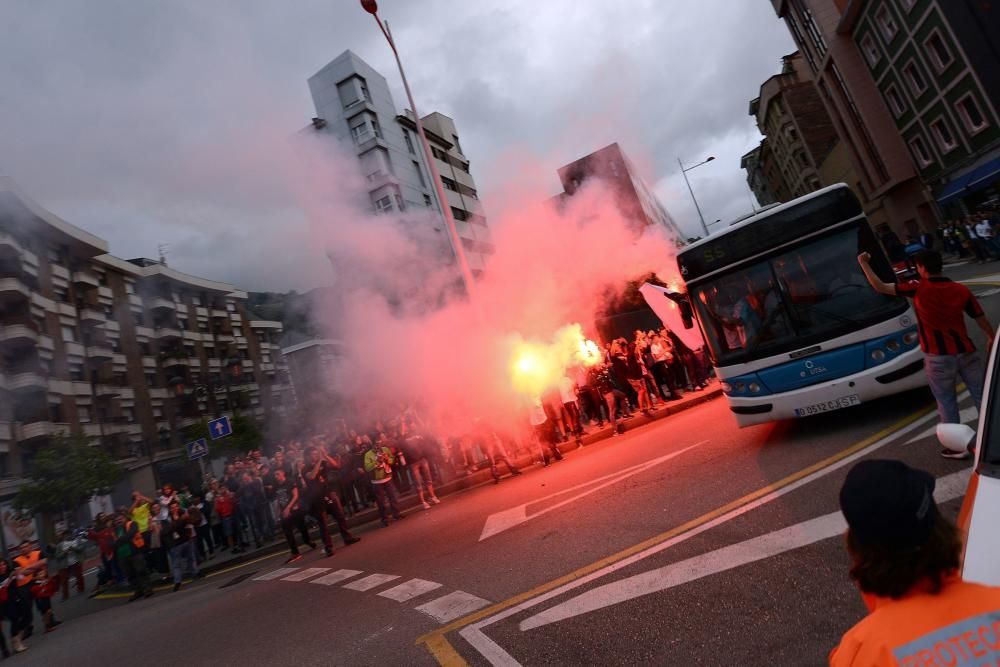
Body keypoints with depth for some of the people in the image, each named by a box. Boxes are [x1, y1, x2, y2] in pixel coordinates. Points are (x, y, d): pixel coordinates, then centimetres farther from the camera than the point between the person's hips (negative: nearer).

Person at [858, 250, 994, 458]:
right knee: (982, 396, 12)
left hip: (939, 357, -4)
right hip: (966, 352, 4)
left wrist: (864, 263, 1)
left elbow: (880, 287, -7)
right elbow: (981, 318, 9)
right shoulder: (961, 290, 2)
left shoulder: (918, 289, -10)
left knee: (947, 402, 7)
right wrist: (991, 338, 27)